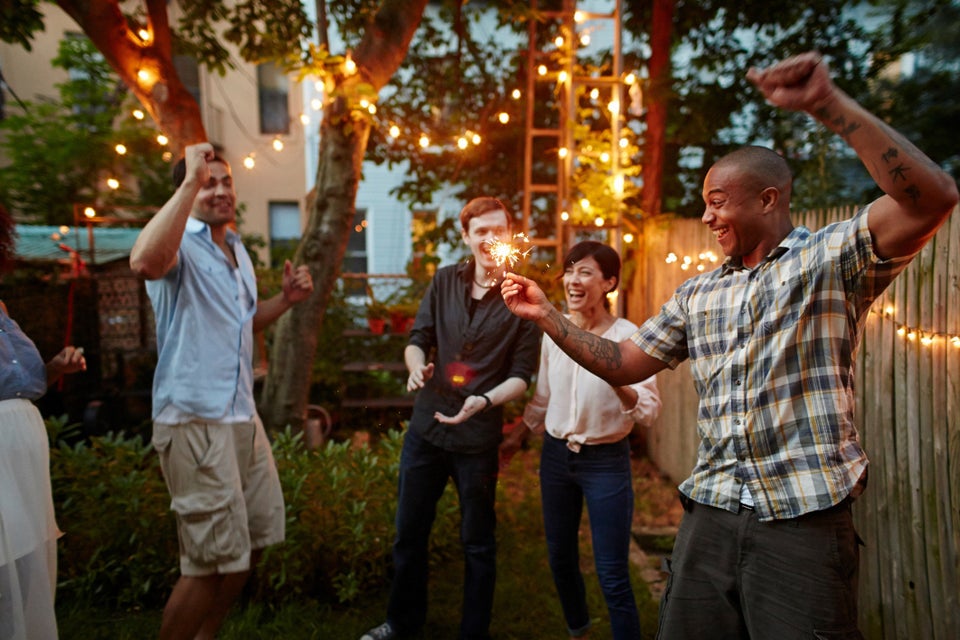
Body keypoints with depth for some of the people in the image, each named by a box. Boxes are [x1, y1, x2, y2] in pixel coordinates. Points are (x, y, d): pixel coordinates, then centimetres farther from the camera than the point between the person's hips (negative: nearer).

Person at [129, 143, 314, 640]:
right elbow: (144, 261, -37)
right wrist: (189, 182, -31)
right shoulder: (181, 245, -11)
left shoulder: (237, 250, 16)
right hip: (195, 419, -9)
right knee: (213, 559, -3)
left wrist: (286, 298, 9)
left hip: (242, 415, 9)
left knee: (256, 537, 17)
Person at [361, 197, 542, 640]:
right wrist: (416, 365, -17)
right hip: (426, 426, 4)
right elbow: (417, 339, 5)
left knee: (477, 543, 13)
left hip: (479, 437, -4)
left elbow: (521, 374, -9)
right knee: (409, 532, 18)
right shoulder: (445, 281, 3)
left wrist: (485, 401, -26)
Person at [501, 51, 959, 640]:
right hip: (710, 516, 6)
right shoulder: (697, 295, 14)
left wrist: (827, 103, -25)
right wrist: (546, 314, 8)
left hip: (803, 520, -5)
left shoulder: (831, 259, -2)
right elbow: (625, 364, 15)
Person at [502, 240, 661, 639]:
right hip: (556, 456, 5)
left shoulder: (627, 335, -14)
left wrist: (617, 380, -35)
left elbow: (649, 411, -18)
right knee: (560, 558, 19)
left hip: (606, 461, -5)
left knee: (612, 576, -2)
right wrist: (518, 435, 19)